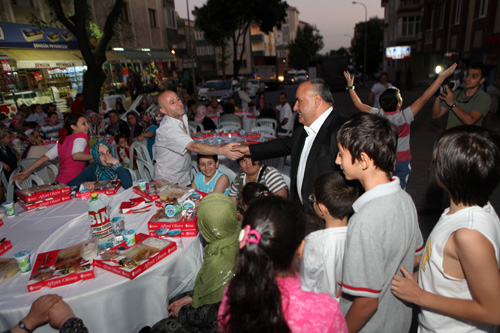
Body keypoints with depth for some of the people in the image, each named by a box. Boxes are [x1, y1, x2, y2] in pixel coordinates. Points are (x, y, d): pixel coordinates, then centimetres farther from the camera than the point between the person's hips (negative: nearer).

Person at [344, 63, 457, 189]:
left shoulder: (378, 115, -14)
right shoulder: (404, 116, -21)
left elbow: (359, 104, -2)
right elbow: (424, 98, -18)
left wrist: (350, 86, 8)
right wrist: (442, 77, -13)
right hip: (401, 161, -2)